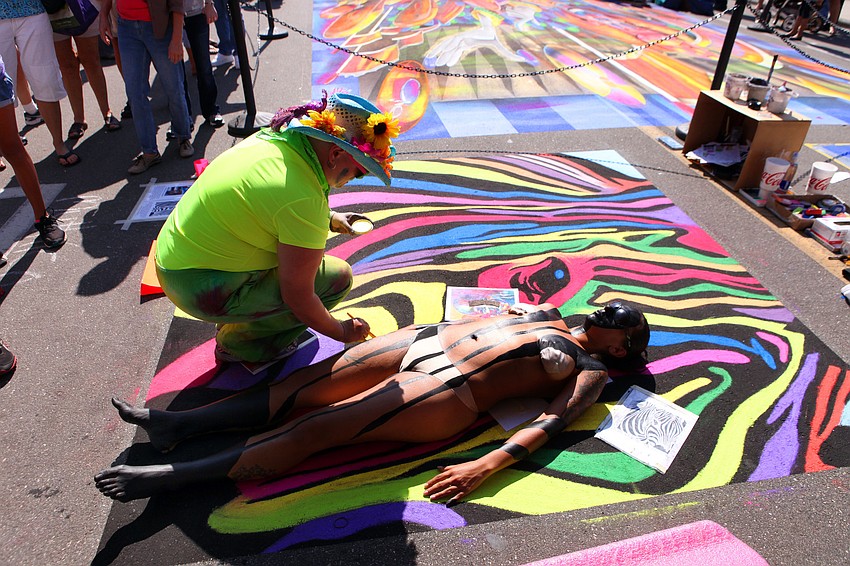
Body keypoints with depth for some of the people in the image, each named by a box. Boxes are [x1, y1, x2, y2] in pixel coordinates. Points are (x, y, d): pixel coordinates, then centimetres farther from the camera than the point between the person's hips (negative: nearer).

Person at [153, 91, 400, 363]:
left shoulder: (274, 136, -1)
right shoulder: (305, 199, -28)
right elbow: (298, 296, -20)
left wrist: (330, 219, 12)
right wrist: (341, 332, -3)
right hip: (203, 289, -9)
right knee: (337, 276, -8)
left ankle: (236, 320, 22)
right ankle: (238, 341, 6)